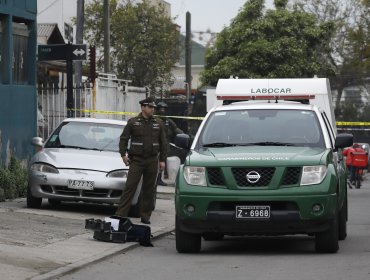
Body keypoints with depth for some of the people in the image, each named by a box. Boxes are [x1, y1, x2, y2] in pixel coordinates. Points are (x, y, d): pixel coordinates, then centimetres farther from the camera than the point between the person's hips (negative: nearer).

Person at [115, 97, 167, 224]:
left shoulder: (158, 123, 9)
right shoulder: (133, 122, 2)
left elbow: (163, 142, 12)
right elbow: (123, 138, 6)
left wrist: (162, 160, 6)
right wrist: (123, 154, -5)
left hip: (152, 161, 3)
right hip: (136, 160, -3)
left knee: (149, 190, 5)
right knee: (130, 187, -8)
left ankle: (145, 216, 13)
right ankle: (120, 214, -9)